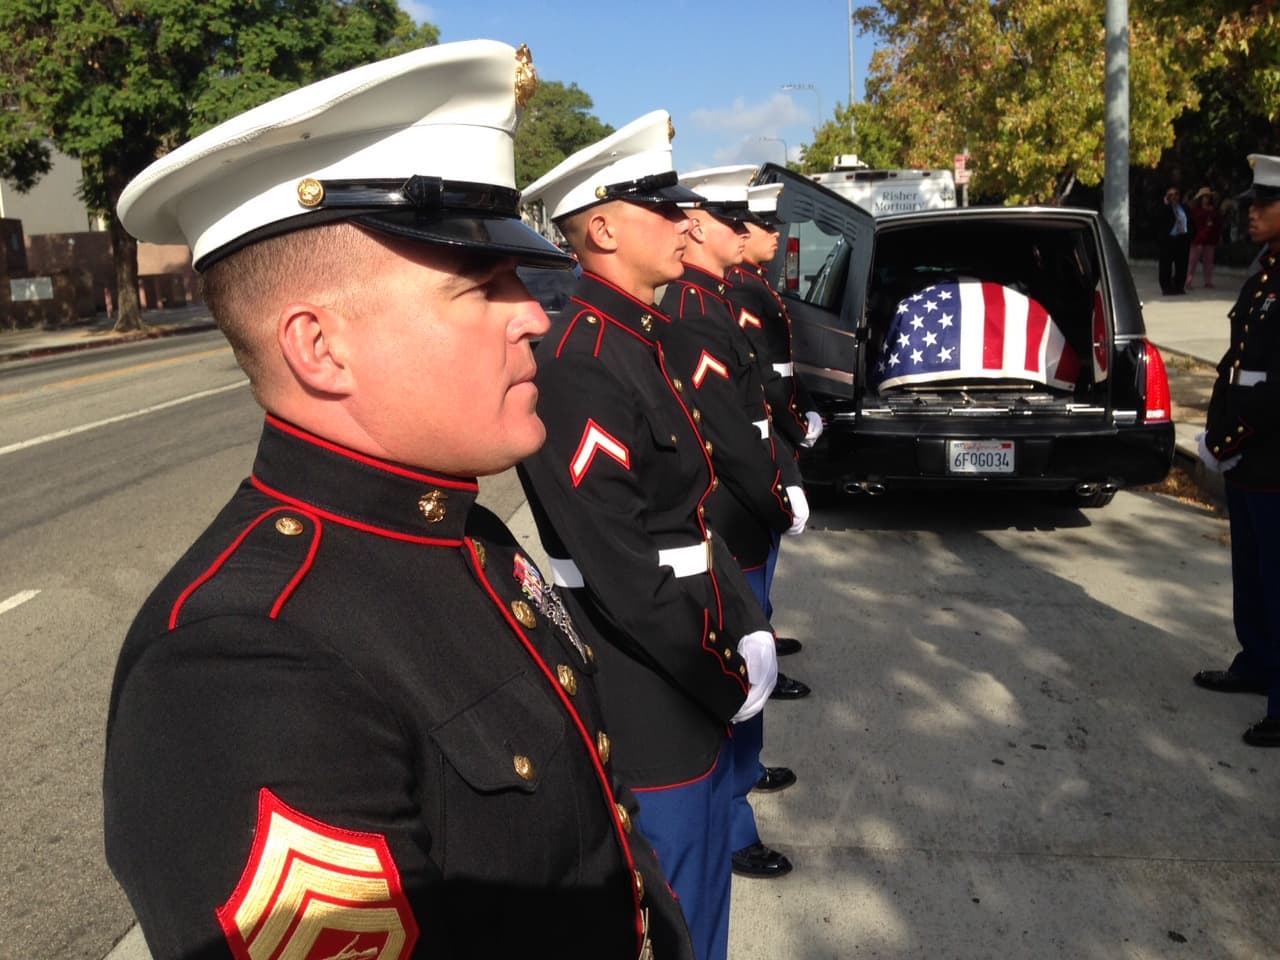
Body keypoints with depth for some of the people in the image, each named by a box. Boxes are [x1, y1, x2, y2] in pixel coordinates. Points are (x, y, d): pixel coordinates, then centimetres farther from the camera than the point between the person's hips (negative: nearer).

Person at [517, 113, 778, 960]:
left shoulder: (648, 340, 8)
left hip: (695, 683, 9)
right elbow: (623, 573, -25)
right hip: (650, 705, -9)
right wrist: (726, 682, -13)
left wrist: (748, 630, 3)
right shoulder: (579, 360, -23)